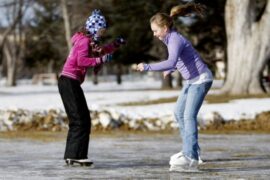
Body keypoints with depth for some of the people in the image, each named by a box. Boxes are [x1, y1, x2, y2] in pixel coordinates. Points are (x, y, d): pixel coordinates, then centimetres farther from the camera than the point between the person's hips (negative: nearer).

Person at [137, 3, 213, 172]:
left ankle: (191, 158, -17)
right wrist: (170, 70, 21)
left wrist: (147, 67, -40)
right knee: (179, 112, 15)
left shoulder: (175, 40, -23)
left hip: (201, 79, -11)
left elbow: (171, 62, -40)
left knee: (189, 116, -15)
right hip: (191, 80, 11)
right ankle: (190, 149, 23)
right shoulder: (171, 38, 6)